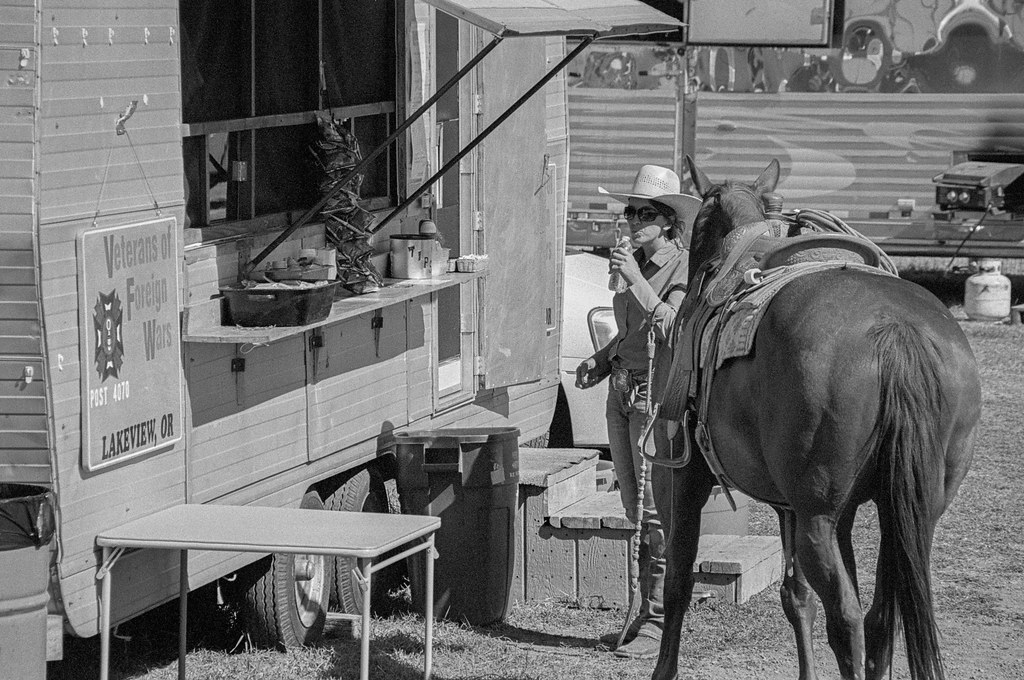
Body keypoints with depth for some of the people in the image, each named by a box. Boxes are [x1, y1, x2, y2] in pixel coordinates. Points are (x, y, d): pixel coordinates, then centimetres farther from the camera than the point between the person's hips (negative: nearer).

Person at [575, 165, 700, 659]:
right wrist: (600, 361, 7)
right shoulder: (636, 263, 13)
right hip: (621, 391, 8)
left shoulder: (685, 268, -10)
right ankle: (645, 614, 19)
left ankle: (659, 624, -3)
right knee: (637, 512, 12)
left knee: (658, 513, -6)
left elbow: (672, 328, -24)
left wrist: (635, 279, -26)